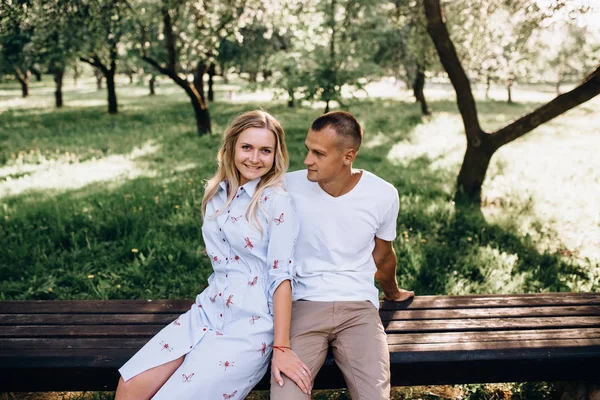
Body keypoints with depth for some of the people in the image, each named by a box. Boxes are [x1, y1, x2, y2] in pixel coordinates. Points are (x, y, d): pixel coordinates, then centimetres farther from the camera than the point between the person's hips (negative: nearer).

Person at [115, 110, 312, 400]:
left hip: (251, 324, -6)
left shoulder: (278, 202, -11)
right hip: (208, 311, 6)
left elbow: (281, 275, -15)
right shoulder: (217, 193, 8)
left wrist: (281, 348, -18)